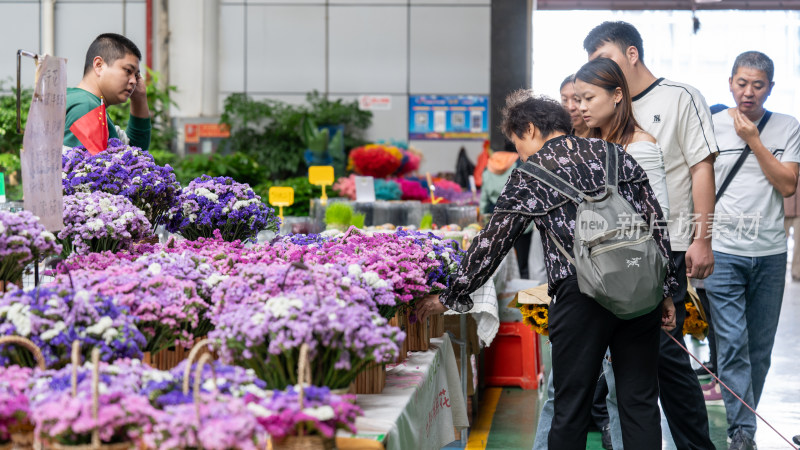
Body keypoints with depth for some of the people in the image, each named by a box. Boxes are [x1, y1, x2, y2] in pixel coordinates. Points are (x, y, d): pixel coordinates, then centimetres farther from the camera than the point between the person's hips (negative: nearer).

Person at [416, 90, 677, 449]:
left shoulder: (529, 175, 5)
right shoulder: (613, 153, 15)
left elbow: (492, 243, 8)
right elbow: (654, 219, 10)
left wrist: (449, 297, 18)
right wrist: (665, 288, 13)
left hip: (581, 293, -4)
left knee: (571, 408, 6)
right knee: (640, 402, 9)